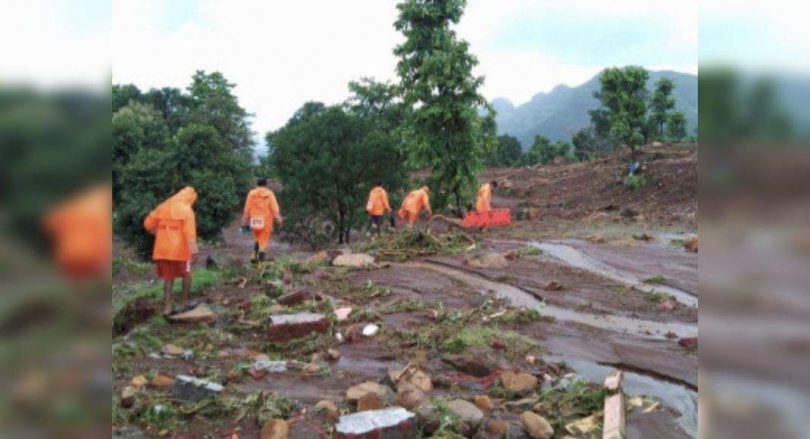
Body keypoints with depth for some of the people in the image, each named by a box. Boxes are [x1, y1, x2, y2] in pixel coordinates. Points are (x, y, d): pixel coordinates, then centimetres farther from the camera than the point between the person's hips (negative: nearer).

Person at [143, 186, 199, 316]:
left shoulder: (162, 207, 10)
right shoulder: (186, 209, -8)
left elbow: (148, 224, 12)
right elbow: (190, 232, -16)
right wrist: (194, 251, -18)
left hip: (162, 250, 5)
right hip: (180, 250, -5)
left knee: (168, 278, 14)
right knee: (186, 275, 15)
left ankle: (167, 307, 11)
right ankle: (184, 303, 18)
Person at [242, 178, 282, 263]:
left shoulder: (251, 193, 6)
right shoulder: (269, 194, 1)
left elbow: (247, 209, 3)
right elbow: (275, 208, -9)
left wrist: (245, 221, 8)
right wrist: (279, 219, -12)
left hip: (254, 221, 3)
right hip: (265, 221, -3)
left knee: (258, 239, 25)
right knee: (263, 242, 1)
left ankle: (254, 256, 13)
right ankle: (260, 262, -6)